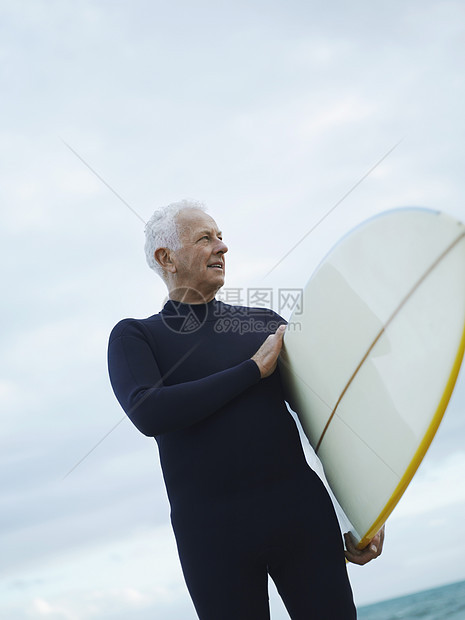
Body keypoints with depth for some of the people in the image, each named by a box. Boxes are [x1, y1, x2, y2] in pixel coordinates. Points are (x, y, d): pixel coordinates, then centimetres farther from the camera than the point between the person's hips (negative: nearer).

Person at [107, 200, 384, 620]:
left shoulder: (264, 323, 13)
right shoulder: (134, 337, 5)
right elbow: (148, 414, -15)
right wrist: (254, 369, -10)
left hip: (298, 505, 3)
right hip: (211, 529, -2)